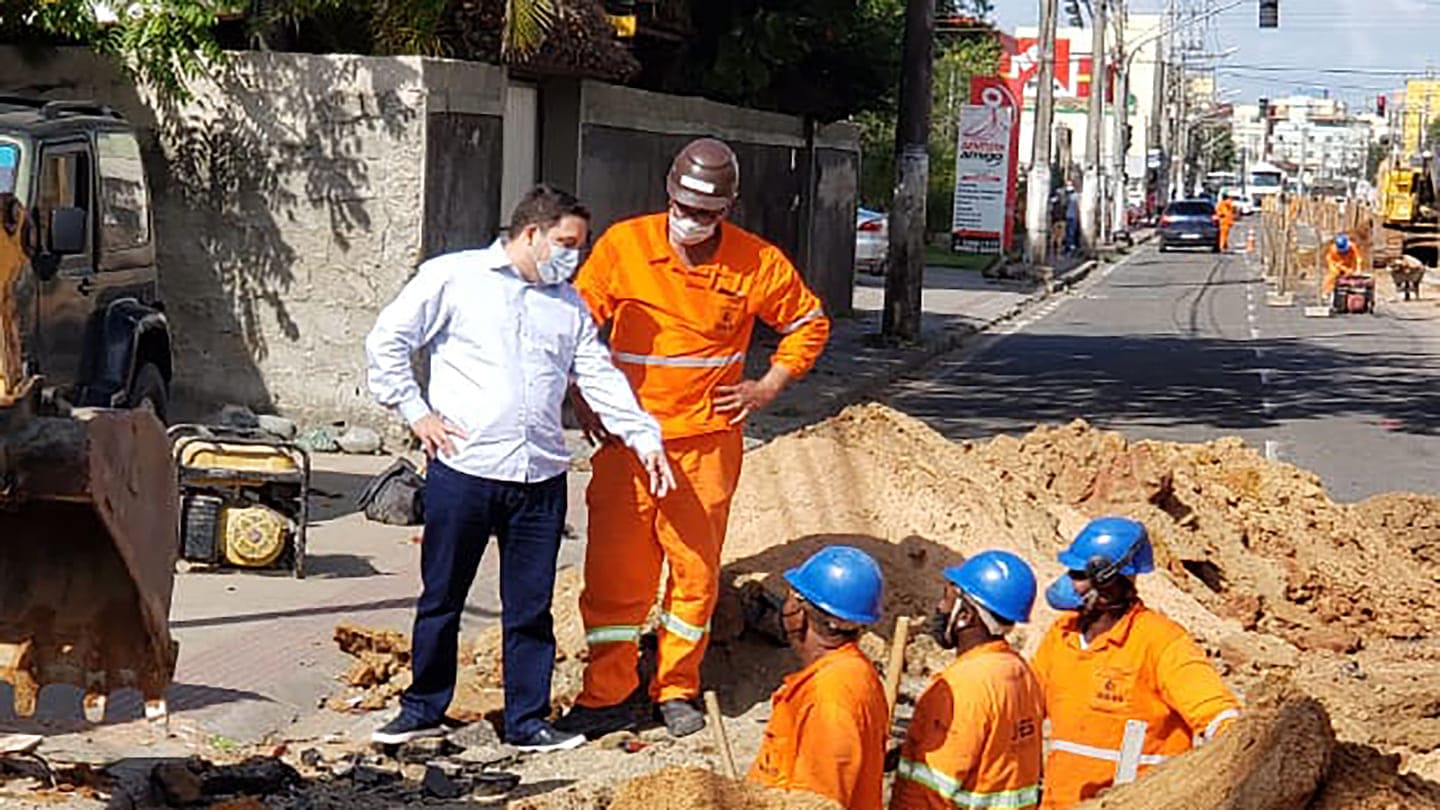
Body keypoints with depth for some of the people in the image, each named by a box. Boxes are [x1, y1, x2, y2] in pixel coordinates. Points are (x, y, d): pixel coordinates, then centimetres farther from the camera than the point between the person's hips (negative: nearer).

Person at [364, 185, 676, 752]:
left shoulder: (568, 304, 16)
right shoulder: (453, 278, 1)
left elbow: (601, 377, 15)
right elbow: (387, 340, 0)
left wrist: (644, 438, 5)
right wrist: (415, 411, -5)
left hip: (540, 477, 4)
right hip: (463, 470, -4)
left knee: (531, 607, 6)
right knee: (442, 598, 7)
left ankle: (528, 720, 15)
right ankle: (423, 709, 20)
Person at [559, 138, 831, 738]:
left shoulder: (758, 263, -3)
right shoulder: (624, 245, -3)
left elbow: (808, 321, 13)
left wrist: (769, 386, 4)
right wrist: (582, 397, -1)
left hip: (708, 441, 0)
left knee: (696, 570, 6)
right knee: (613, 569, 0)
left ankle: (677, 690, 20)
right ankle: (609, 694, 10)